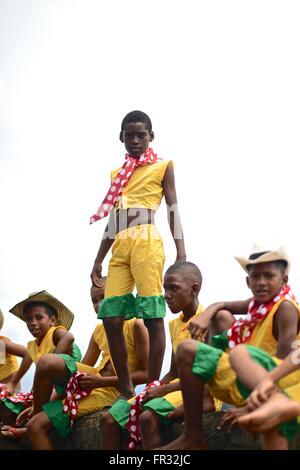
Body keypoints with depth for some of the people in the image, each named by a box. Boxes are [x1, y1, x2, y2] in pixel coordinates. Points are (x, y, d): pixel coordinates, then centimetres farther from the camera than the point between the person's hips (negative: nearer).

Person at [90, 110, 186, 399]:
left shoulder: (162, 166, 11)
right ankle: (126, 390, 5)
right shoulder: (117, 173, 24)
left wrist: (181, 251, -7)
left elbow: (173, 208, 4)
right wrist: (98, 259, 19)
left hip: (147, 243, -5)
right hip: (120, 247, 5)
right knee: (111, 318, -3)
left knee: (152, 317, -8)